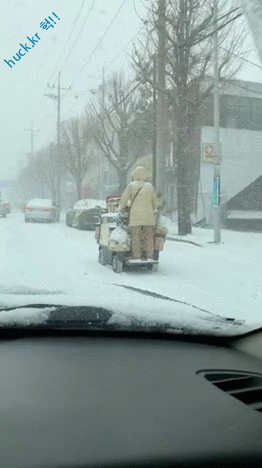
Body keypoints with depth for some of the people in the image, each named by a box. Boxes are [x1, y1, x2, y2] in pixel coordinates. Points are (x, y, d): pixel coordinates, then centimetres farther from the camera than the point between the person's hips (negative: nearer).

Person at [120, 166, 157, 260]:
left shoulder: (131, 185, 3)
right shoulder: (150, 186, 12)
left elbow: (123, 200, 1)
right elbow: (154, 202, 17)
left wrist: (122, 208, 20)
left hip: (135, 215, -2)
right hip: (148, 215, 3)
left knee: (136, 237, -1)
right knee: (149, 237, 5)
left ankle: (137, 257, -3)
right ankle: (150, 257, 3)